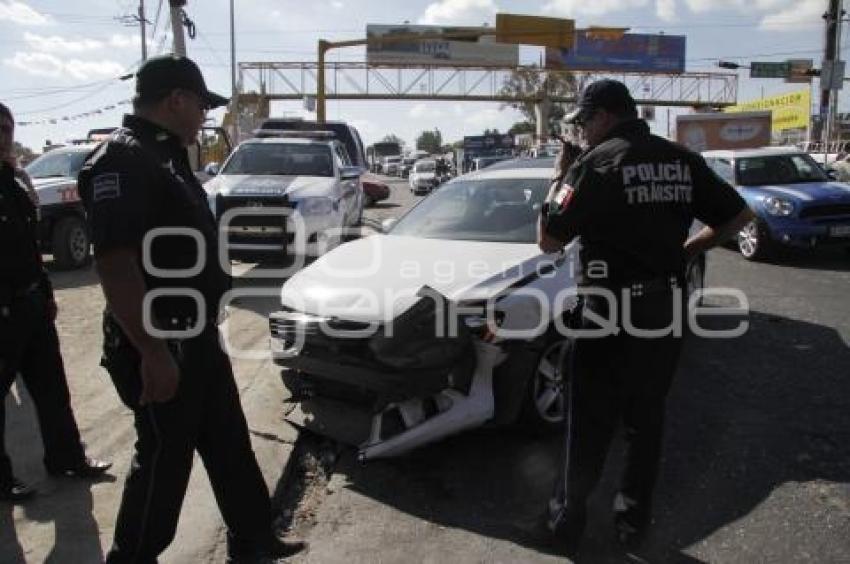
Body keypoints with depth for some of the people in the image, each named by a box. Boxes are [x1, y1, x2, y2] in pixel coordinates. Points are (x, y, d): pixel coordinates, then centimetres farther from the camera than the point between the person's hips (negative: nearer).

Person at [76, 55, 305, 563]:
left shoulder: (165, 156, 14)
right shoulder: (122, 159, -18)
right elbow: (116, 264, -27)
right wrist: (153, 352, -28)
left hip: (196, 337, 10)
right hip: (161, 347, -10)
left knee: (230, 444, 18)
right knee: (164, 459, 5)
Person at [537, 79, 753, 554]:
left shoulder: (596, 162, -11)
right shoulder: (682, 160, 6)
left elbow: (549, 242, -11)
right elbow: (740, 215, 11)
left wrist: (558, 184, 2)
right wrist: (689, 248, 17)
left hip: (612, 314, -5)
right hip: (666, 309, 5)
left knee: (592, 424, 8)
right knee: (648, 419, 18)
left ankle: (570, 519, 21)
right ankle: (636, 519, 30)